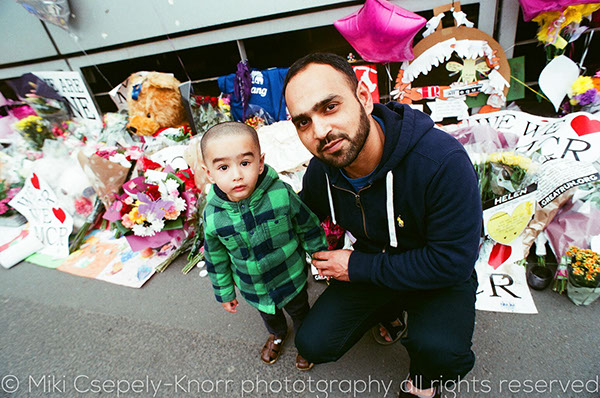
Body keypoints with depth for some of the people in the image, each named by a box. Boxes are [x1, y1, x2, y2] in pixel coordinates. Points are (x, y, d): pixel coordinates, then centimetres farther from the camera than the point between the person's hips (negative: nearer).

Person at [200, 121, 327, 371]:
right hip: (253, 288, 3)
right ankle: (277, 334, 69)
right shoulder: (213, 217, -23)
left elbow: (309, 227, -14)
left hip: (291, 278, -2)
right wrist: (224, 292, 5)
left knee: (299, 310, 28)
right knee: (268, 314, 33)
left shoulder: (281, 194, -31)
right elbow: (216, 259, -5)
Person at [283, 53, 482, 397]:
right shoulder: (321, 170, -16)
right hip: (372, 268, 4)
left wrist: (357, 267, -23)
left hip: (441, 277, -3)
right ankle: (389, 307, 21)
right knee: (314, 345, -3)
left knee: (440, 352, -31)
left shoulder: (443, 160, -33)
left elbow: (452, 263, -27)